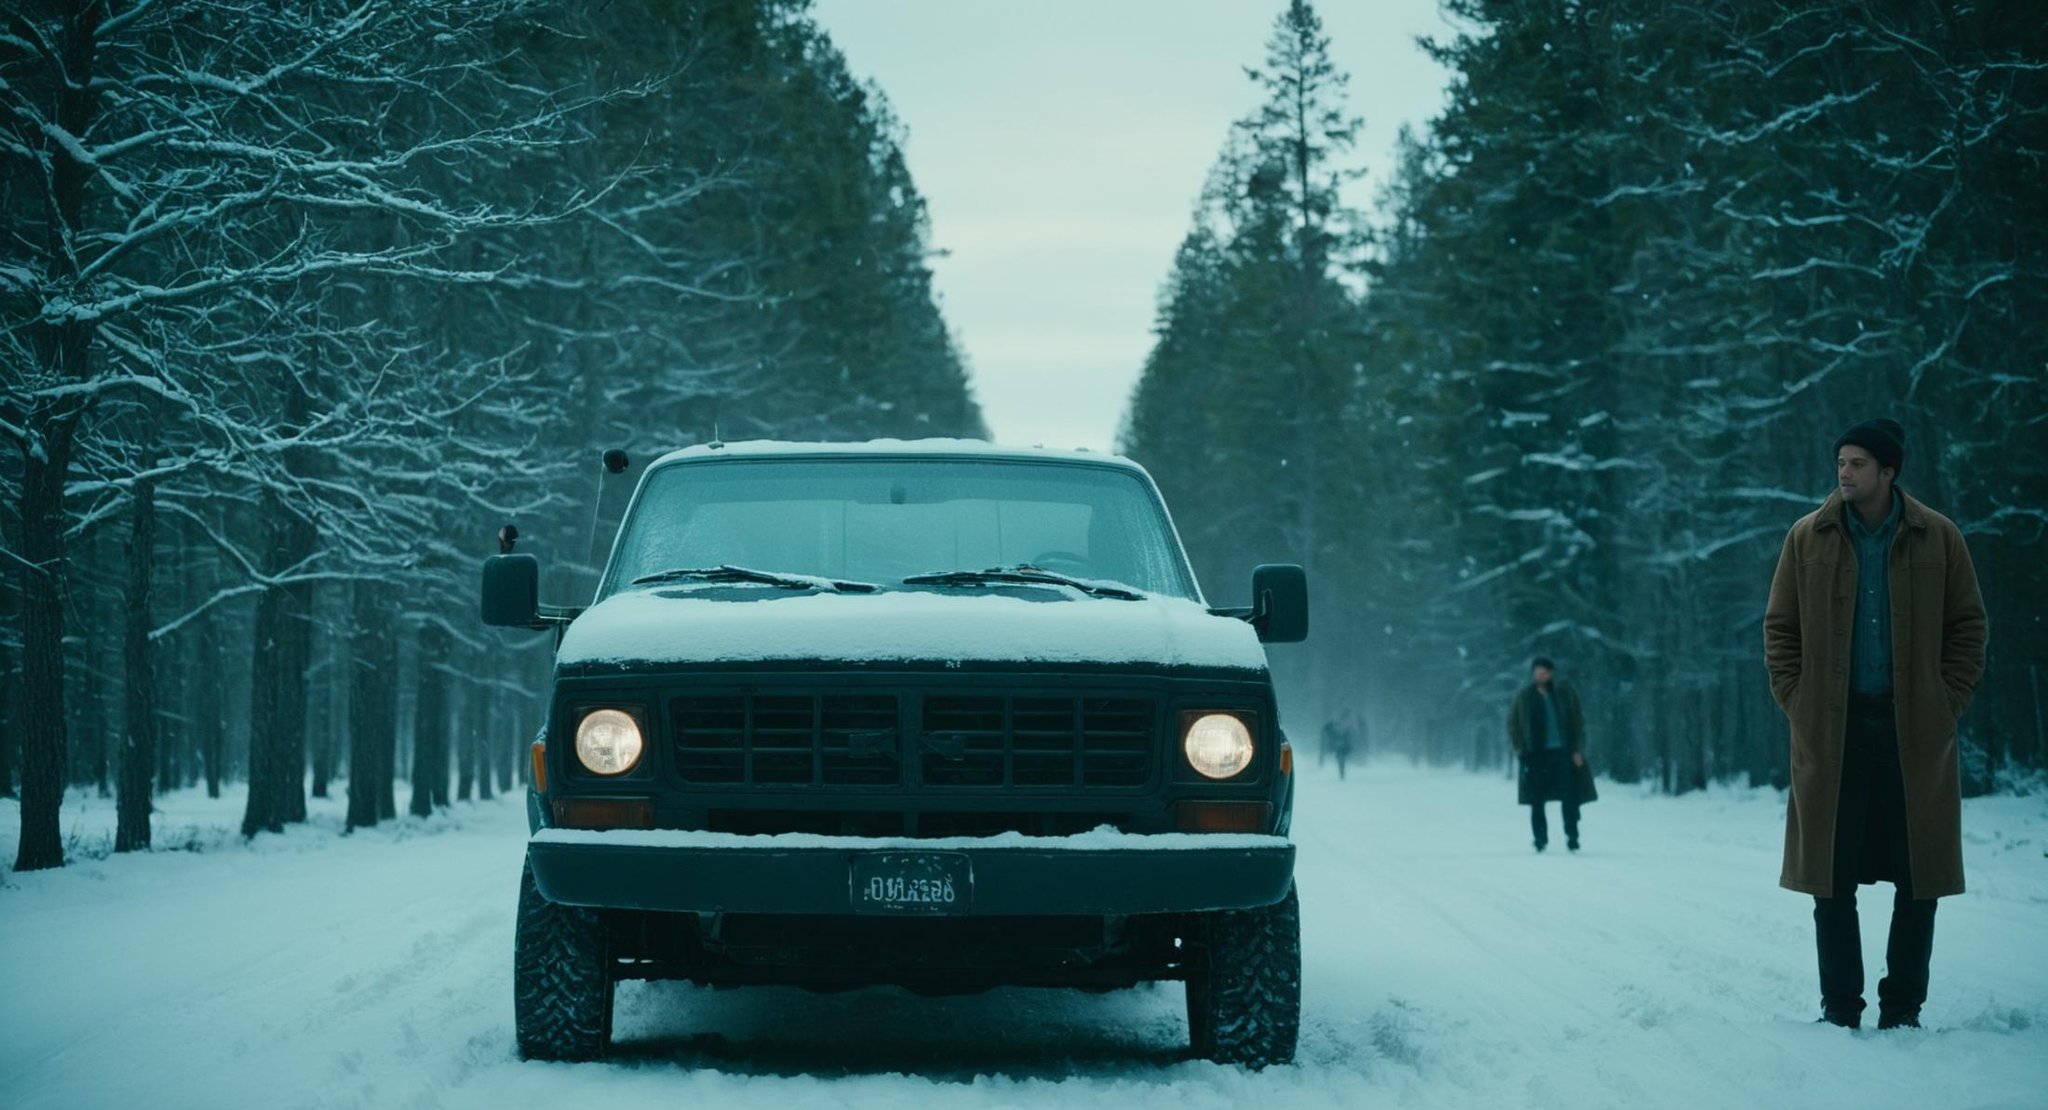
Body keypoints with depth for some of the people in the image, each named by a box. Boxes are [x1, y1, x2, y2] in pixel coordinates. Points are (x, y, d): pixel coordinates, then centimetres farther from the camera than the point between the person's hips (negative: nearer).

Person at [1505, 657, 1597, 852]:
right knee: (1537, 801, 1)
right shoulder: (1524, 697, 3)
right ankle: (1540, 840, 10)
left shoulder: (1564, 692, 3)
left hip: (1563, 753, 0)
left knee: (1570, 799, -4)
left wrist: (1578, 750, 0)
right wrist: (1521, 750, 2)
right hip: (1537, 756, 0)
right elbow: (1512, 724, 11)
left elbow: (1578, 721, 7)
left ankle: (1572, 837, 5)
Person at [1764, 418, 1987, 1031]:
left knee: (1918, 875, 1)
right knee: (1832, 875, 0)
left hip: (1916, 730, 0)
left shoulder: (1937, 538, 3)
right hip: (1831, 731, 0)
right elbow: (1779, 628, 9)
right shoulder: (1808, 538, 4)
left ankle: (1903, 1006, 10)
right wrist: (1798, 702, -1)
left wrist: (1949, 703, -2)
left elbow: (1967, 627, 7)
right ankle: (1840, 1006, 9)